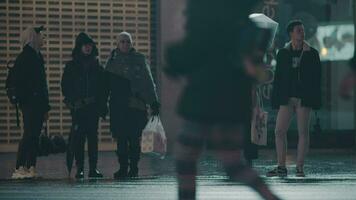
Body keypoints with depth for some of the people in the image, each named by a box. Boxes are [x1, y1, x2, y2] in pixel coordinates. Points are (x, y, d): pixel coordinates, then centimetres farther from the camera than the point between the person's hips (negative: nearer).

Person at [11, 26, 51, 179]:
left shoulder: (37, 57, 20)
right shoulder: (25, 57, -8)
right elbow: (19, 83, -14)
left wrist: (46, 107, 19)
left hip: (38, 104, 9)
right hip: (30, 104, -9)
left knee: (35, 136, 6)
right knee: (29, 134, -13)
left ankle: (31, 168, 6)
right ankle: (20, 168, -14)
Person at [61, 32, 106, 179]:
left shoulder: (96, 67, 13)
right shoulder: (71, 67, 6)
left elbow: (103, 87, 12)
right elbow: (66, 87, 3)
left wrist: (102, 106, 4)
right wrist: (72, 102, -8)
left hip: (93, 107, 2)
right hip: (78, 108, -2)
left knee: (93, 136, 0)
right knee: (79, 137, -6)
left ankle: (93, 168, 2)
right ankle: (79, 168, -4)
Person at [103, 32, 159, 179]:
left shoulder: (139, 59, 5)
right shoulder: (112, 60, 11)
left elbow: (149, 82, 5)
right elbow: (106, 83, 13)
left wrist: (154, 102, 1)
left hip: (136, 105, -2)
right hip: (118, 105, 2)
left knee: (134, 139, -4)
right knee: (121, 138, -1)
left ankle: (133, 168, 3)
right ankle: (123, 168, 4)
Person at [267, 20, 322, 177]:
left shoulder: (311, 53, 4)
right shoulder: (283, 53, 10)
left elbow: (316, 76, 1)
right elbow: (278, 77, 10)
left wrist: (314, 98, -7)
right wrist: (276, 99, 4)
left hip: (303, 99, -2)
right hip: (286, 98, 2)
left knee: (303, 132, -1)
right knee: (280, 131, -3)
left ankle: (300, 168, 4)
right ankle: (281, 167, 4)